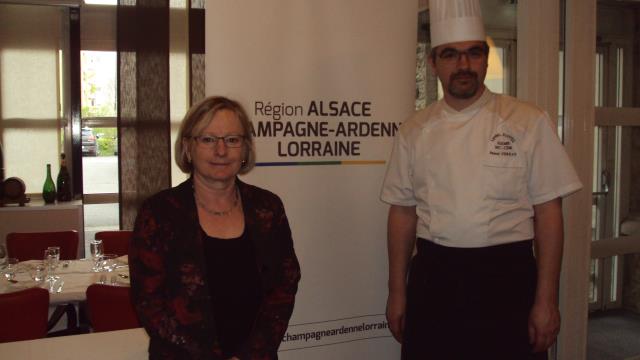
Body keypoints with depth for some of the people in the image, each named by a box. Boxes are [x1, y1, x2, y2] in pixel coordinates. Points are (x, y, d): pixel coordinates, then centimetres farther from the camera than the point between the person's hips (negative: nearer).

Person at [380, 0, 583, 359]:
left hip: (507, 277, -2)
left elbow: (548, 214, -4)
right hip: (433, 278, 2)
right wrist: (397, 292, 7)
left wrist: (546, 300, -7)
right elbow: (403, 213, 7)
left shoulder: (529, 122, -4)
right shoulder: (414, 131, 3)